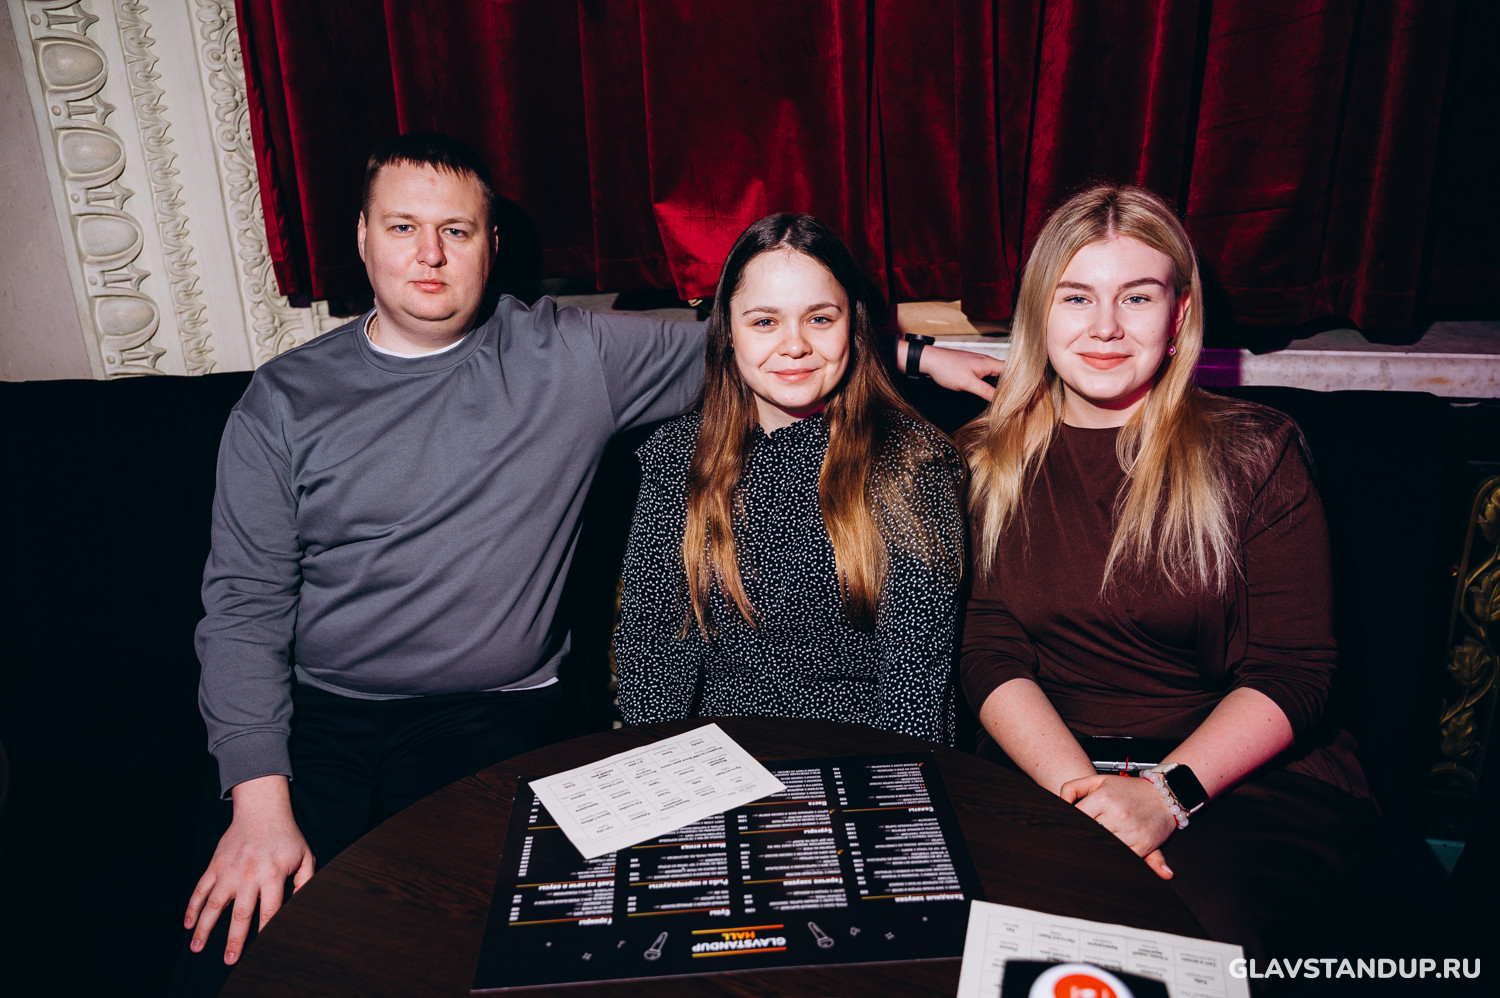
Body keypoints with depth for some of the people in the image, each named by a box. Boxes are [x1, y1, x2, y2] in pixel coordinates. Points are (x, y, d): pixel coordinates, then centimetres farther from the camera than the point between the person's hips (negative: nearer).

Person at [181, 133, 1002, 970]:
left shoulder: (570, 359, 1)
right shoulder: (284, 400, 3)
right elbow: (245, 603, -1)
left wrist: (914, 351, -1)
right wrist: (261, 804, -11)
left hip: (493, 713, -1)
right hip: (314, 714, 2)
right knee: (239, 927, -17)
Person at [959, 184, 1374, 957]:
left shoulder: (1253, 453, 2)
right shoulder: (988, 461, 7)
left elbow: (1294, 673, -3)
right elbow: (990, 653, -1)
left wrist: (1167, 792, -18)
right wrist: (1081, 790, -17)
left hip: (1242, 775, -1)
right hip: (1045, 771, 1)